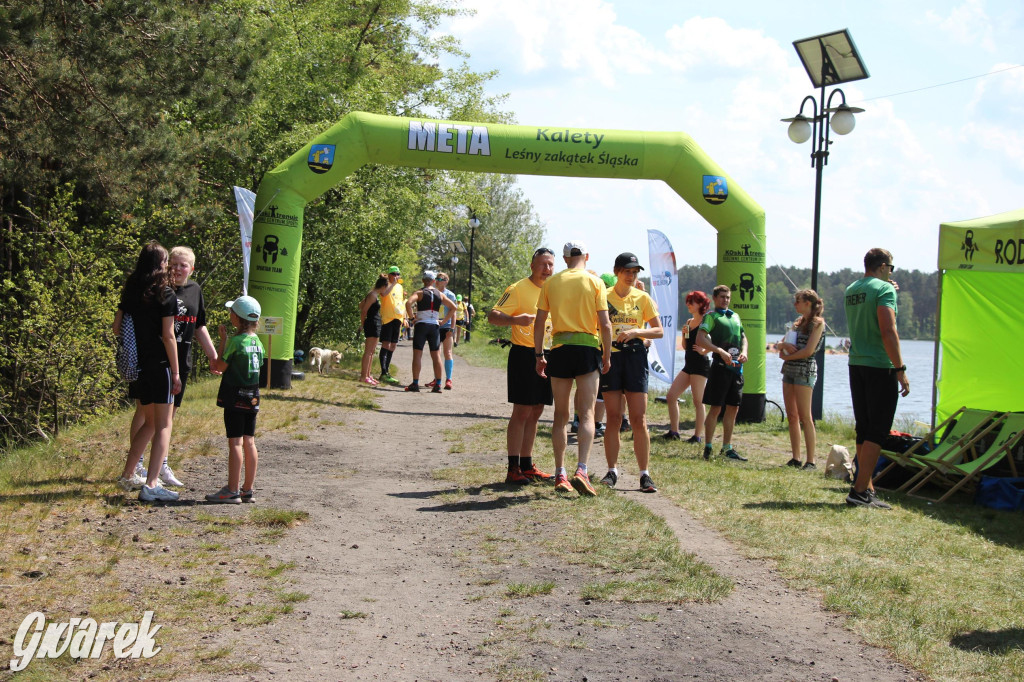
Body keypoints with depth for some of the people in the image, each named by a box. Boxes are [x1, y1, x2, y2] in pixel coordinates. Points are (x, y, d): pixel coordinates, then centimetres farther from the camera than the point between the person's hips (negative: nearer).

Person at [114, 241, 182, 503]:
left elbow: (117, 328, 9)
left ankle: (128, 475, 25)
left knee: (149, 422, 21)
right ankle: (151, 485, -8)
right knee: (163, 425, -1)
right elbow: (168, 336, -12)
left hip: (136, 364, 6)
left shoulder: (130, 292, 8)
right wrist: (176, 372, -9)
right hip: (159, 365, -6)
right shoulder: (165, 295, -10)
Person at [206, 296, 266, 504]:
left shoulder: (236, 341, -15)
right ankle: (247, 490, 14)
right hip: (252, 398, 7)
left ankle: (232, 491, -4)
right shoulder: (258, 342, 7)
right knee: (249, 442, 9)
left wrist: (223, 339, -3)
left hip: (235, 398, -7)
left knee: (235, 442, -5)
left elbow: (220, 366, -9)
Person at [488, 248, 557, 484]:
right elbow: (493, 316, -13)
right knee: (522, 412, -8)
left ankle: (527, 466, 18)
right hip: (524, 355, -7)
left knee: (535, 413, 10)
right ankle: (513, 469, -5)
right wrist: (515, 319, -30)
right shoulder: (518, 289, -8)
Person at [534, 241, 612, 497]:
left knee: (561, 415, 10)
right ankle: (581, 470, -19)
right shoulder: (595, 282, 0)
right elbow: (605, 325, -4)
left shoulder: (551, 282, 6)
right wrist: (607, 355, 5)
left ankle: (560, 475, 9)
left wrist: (539, 355, 11)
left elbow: (539, 322, 4)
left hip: (560, 349, 2)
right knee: (587, 413, -3)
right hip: (587, 348, -2)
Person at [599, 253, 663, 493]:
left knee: (639, 420, -4)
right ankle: (612, 471, 9)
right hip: (610, 356, 0)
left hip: (635, 357, 0)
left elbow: (659, 330, 4)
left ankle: (644, 474, 0)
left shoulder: (643, 298, 6)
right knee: (613, 418, 1)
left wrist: (636, 332, -12)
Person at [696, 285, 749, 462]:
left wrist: (744, 352, 4)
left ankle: (727, 448, 17)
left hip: (736, 366, 7)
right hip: (721, 366, -7)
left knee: (733, 408, 9)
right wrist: (720, 351, -22)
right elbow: (700, 339, -14)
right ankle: (708, 448, 0)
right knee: (715, 408, -6)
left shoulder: (735, 316, 18)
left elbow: (743, 337, 25)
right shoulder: (711, 316, -2)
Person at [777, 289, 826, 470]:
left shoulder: (817, 323, -6)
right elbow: (779, 346, 17)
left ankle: (811, 461, -9)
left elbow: (808, 350, -16)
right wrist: (784, 345, -5)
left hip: (805, 370, -8)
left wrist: (786, 356, -6)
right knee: (792, 416, 7)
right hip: (789, 369, 8)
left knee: (804, 417, -10)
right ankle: (795, 459, 10)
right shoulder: (799, 322, 18)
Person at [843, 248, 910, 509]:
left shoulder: (851, 290, 13)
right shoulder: (884, 288, -10)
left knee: (864, 429, 13)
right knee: (877, 431, -6)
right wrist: (901, 369, -19)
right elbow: (888, 331, -20)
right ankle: (860, 491, -11)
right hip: (880, 367, -8)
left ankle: (866, 487, 18)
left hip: (856, 365, 8)